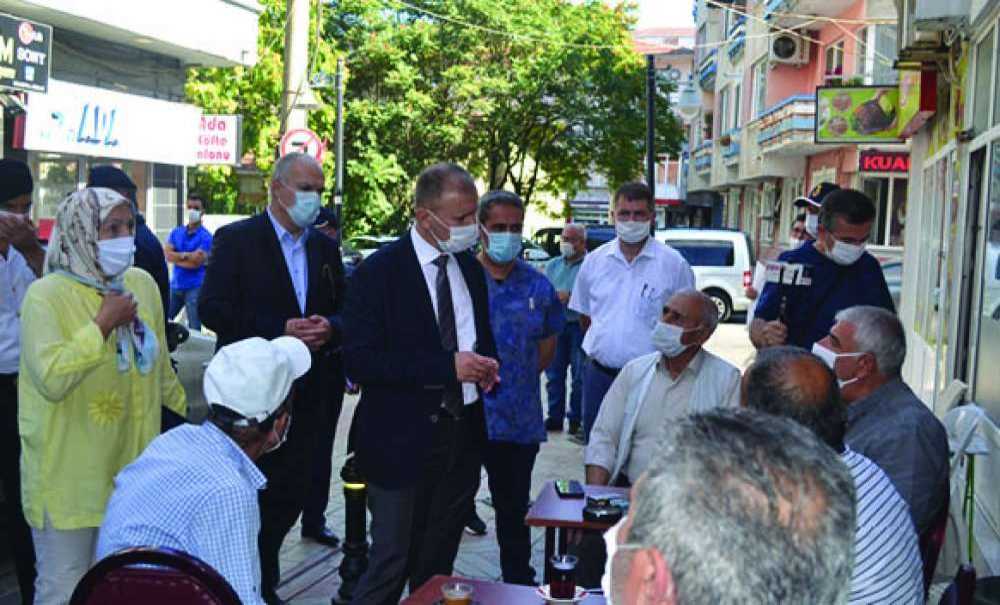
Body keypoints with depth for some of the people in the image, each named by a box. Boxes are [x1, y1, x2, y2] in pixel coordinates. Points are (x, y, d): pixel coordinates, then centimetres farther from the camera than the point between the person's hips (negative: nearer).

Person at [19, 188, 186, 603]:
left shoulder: (142, 284, 4)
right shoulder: (46, 295, -14)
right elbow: (51, 380, -27)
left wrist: (188, 410, 23)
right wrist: (103, 324, -22)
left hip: (131, 467, 6)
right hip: (69, 475, -6)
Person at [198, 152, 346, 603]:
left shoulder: (325, 248, 12)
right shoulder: (236, 239, -4)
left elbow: (344, 310, 13)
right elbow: (211, 309, -12)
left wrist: (329, 328, -11)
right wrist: (279, 330, -21)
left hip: (307, 393, 5)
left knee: (291, 494, 10)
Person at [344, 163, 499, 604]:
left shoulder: (471, 268, 9)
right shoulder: (379, 271, -11)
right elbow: (360, 362, -18)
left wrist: (484, 365, -1)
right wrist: (448, 367, -22)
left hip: (463, 436, 6)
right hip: (404, 441, -6)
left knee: (438, 567, 16)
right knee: (391, 566, 0)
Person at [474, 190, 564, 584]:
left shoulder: (538, 286, 5)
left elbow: (547, 347, 15)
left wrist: (515, 380, 7)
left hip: (520, 421, 3)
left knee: (514, 509, 16)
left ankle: (519, 583, 30)